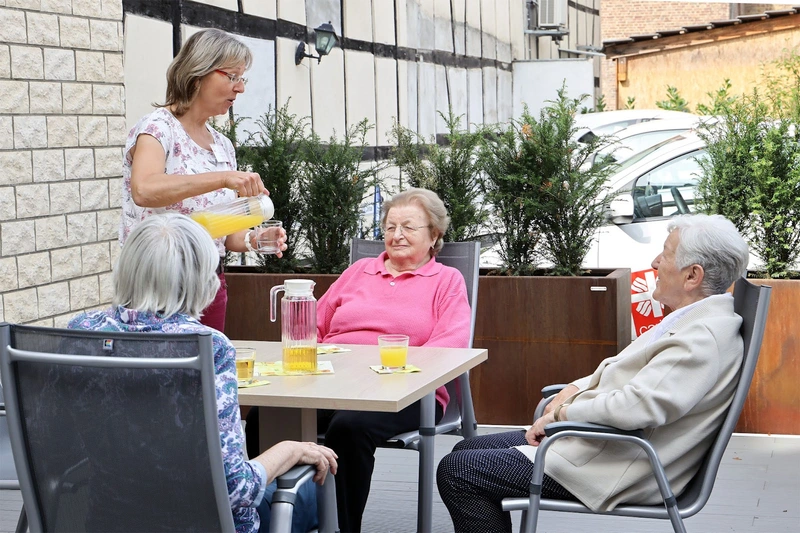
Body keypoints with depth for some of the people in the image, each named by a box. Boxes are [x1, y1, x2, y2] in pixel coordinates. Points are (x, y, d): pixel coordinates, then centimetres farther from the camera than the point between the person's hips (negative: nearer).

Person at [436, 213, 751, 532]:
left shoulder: (706, 336, -22)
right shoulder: (690, 320, 11)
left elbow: (636, 406, -30)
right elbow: (620, 370, 22)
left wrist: (562, 414, -15)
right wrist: (573, 391, 4)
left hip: (617, 471, -11)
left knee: (457, 472, -10)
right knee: (467, 450, 15)